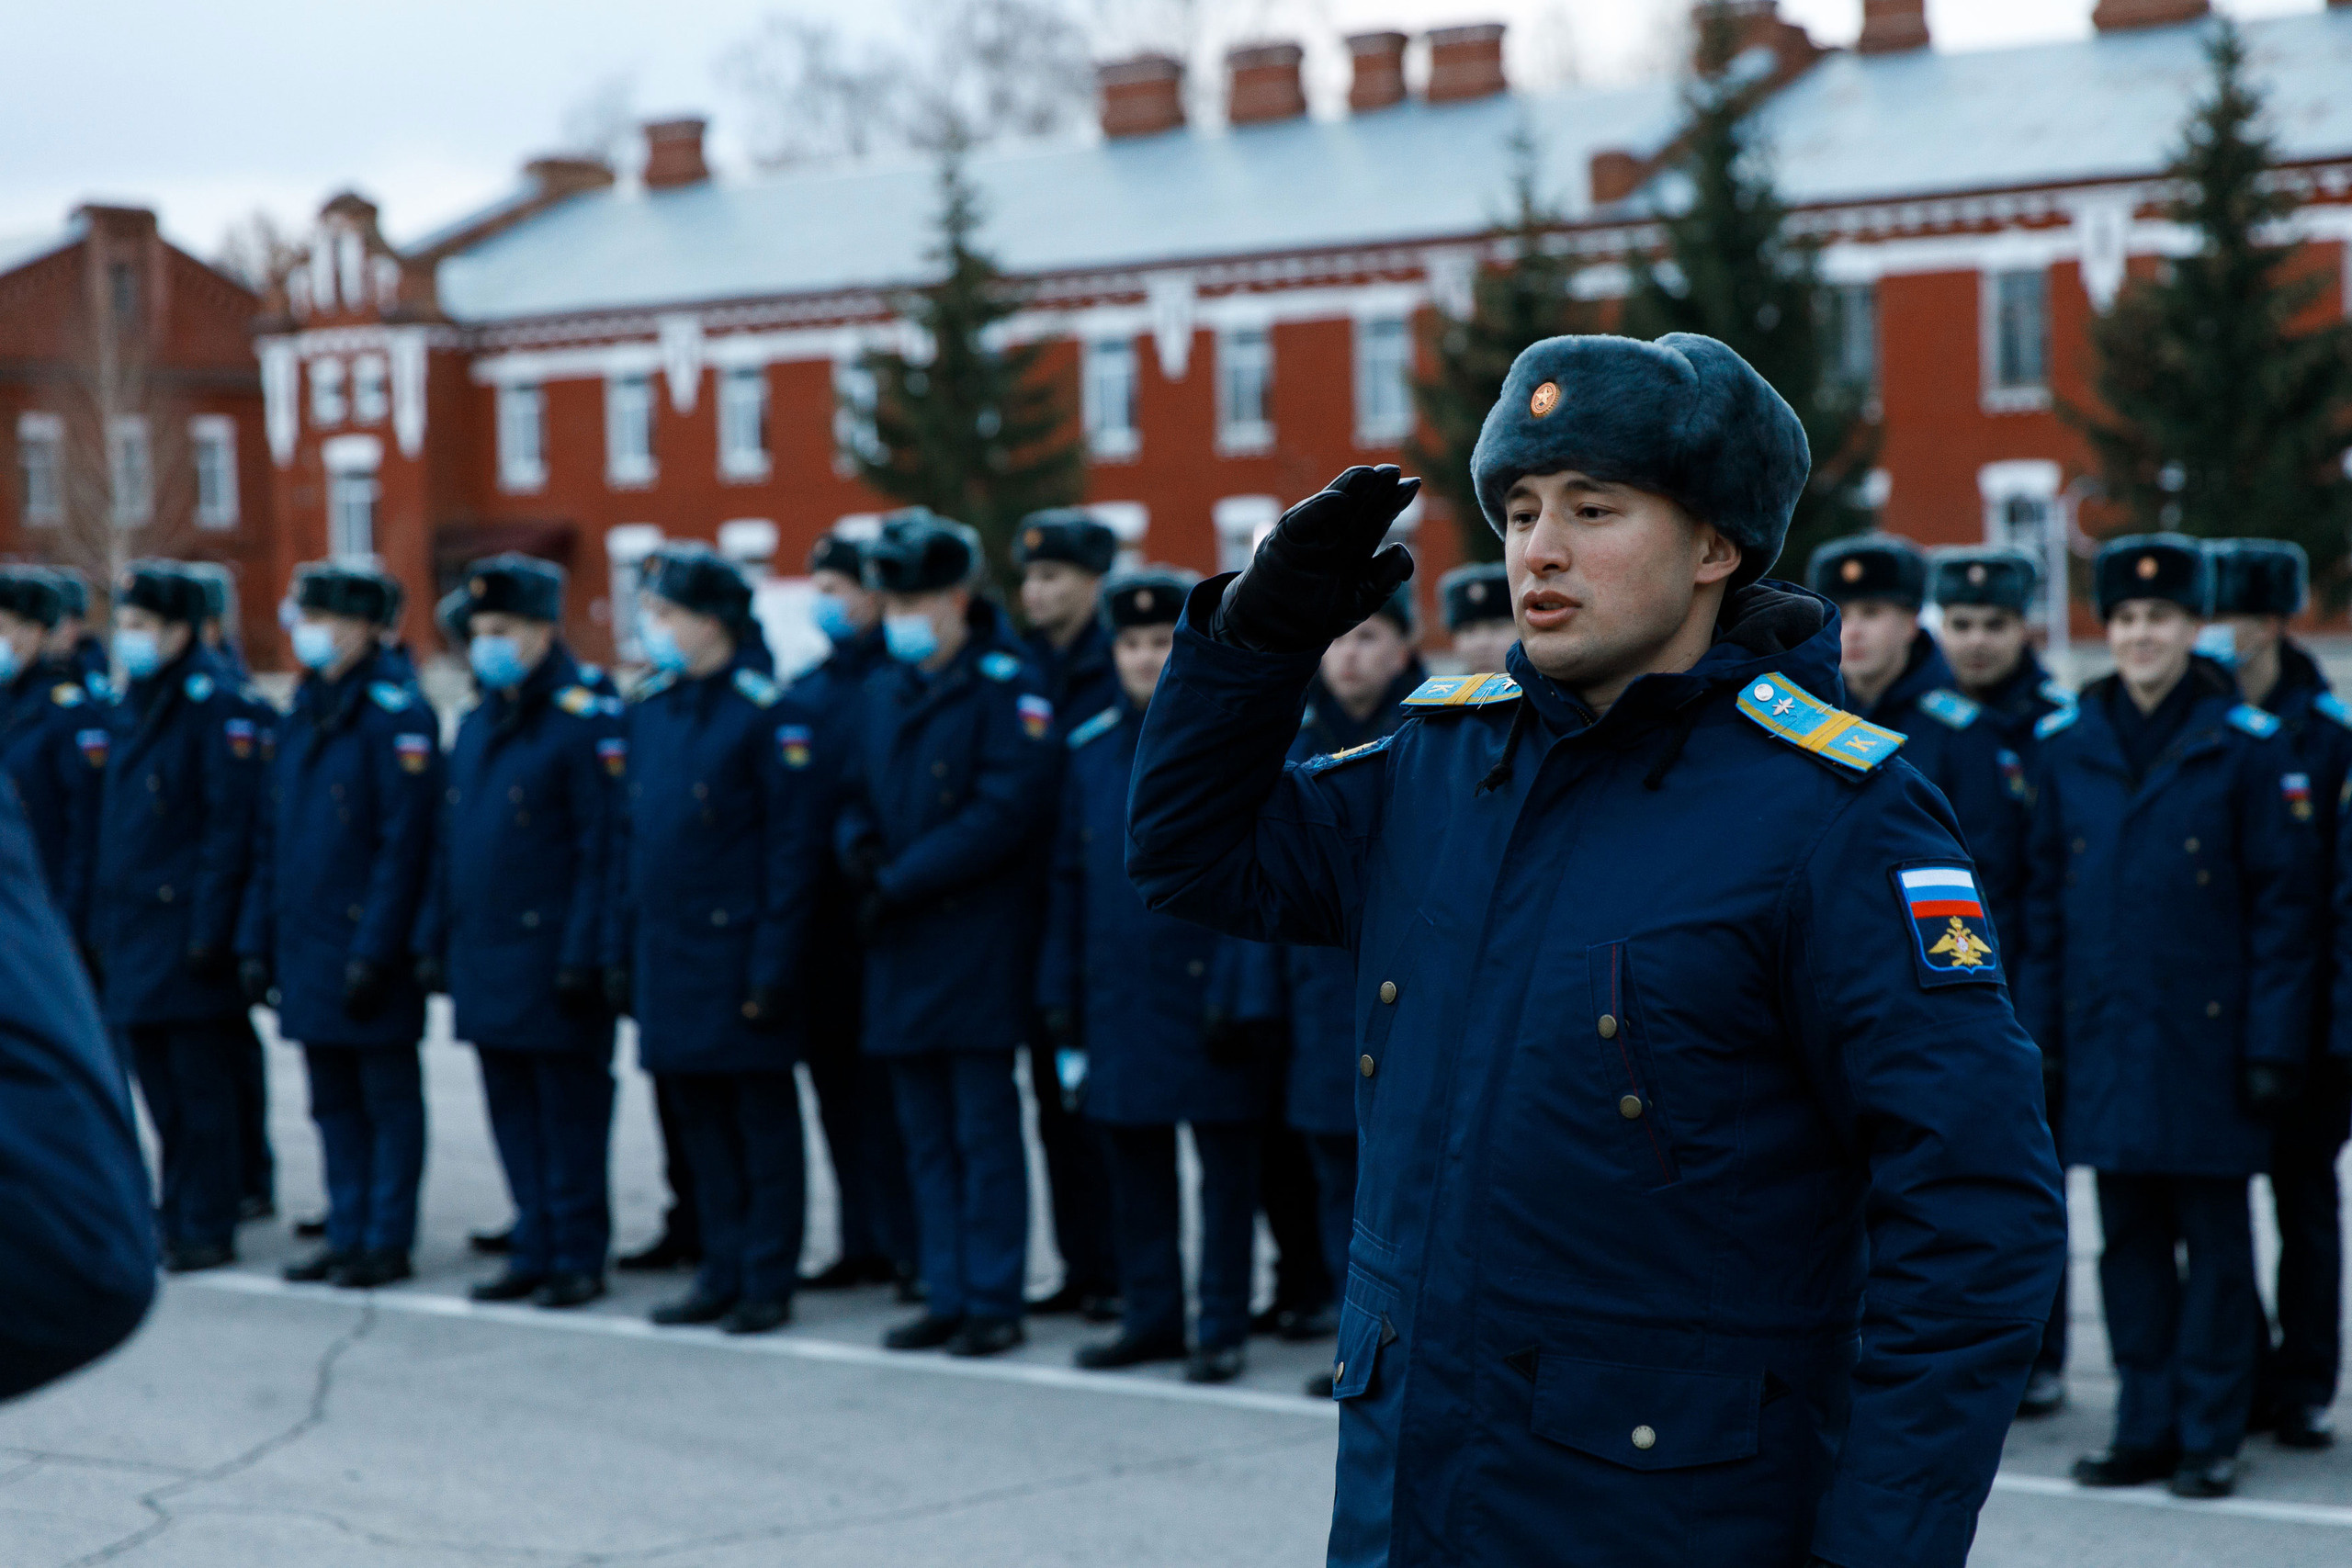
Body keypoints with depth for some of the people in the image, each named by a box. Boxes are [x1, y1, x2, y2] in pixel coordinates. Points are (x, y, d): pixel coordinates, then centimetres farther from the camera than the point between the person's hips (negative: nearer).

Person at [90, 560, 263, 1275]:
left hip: (185, 925, -8)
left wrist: (209, 930, -18)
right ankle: (177, 1219, 20)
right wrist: (101, 919, 13)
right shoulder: (131, 703, 14)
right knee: (161, 1084, 12)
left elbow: (229, 822, -15)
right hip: (133, 931, 8)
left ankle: (207, 1229, 5)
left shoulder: (214, 702, -10)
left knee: (201, 1087, -1)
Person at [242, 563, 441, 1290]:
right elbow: (273, 839, 17)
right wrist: (257, 940, 12)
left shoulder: (396, 715, -12)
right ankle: (346, 1234, 21)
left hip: (368, 949, -8)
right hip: (307, 949, 8)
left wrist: (374, 952, -20)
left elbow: (405, 843, -17)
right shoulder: (303, 713, 13)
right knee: (334, 1100, 13)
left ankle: (387, 1242, 7)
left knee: (388, 1097, 2)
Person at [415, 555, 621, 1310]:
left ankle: (579, 1255, 8)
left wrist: (583, 956, -18)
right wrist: (434, 941, 14)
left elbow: (601, 849, -14)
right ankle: (534, 1249, 20)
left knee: (570, 1110, 0)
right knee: (513, 1109, 12)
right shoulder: (475, 725, 14)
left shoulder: (585, 723, -9)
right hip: (484, 959, 8)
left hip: (550, 959, -7)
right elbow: (448, 843, 19)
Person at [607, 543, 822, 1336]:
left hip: (738, 956, -7)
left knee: (763, 1123, 2)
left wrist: (773, 965, -16)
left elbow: (794, 846, -13)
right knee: (702, 1123, 13)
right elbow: (631, 837, 16)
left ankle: (768, 1283, 9)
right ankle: (723, 1273, 22)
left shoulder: (769, 711, -11)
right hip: (667, 957, 7)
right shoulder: (649, 708, 10)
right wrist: (622, 948, 12)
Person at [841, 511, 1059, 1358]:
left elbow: (1006, 812, -17)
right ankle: (946, 1296, 17)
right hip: (899, 948, 7)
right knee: (927, 1136, 10)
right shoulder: (881, 693, 14)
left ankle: (993, 1302, 4)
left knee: (984, 1129, -2)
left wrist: (899, 882, -16)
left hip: (978, 948, -7)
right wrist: (859, 849, -5)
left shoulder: (1008, 686, -8)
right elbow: (856, 798, 19)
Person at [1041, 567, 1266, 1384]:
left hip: (1208, 999, -5)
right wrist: (1061, 999, 9)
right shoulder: (1093, 749, 10)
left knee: (1225, 1163, 2)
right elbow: (1070, 881, 13)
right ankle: (1150, 1316, 21)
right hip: (1119, 1001, 5)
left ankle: (1222, 1328, 10)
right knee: (1134, 1162, 10)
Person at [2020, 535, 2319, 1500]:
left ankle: (2211, 1436, 11)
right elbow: (2044, 895, 11)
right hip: (2105, 1034, 3)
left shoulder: (2247, 746, -3)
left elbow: (2286, 903, -3)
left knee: (2214, 1235, 3)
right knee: (2128, 1236, 8)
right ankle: (2145, 1429, 18)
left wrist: (2273, 1046, -8)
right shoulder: (2067, 744, 7)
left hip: (2207, 1036, -3)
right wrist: (2035, 1028, 6)